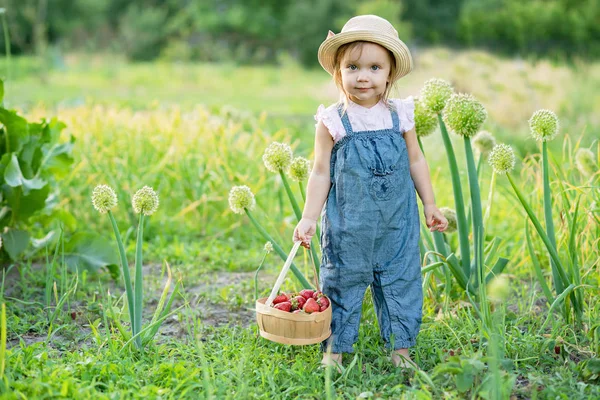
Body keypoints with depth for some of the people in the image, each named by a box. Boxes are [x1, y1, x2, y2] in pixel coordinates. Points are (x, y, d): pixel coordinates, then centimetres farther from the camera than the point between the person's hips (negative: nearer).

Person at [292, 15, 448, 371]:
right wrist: (309, 218, -4)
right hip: (348, 225, -2)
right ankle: (334, 349, 21)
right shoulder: (333, 122, -6)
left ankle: (401, 349, 23)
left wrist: (430, 205, 13)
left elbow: (416, 160, 11)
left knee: (402, 282, 9)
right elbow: (321, 172, -1)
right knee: (342, 284, 7)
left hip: (397, 224, 2)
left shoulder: (400, 115, 1)